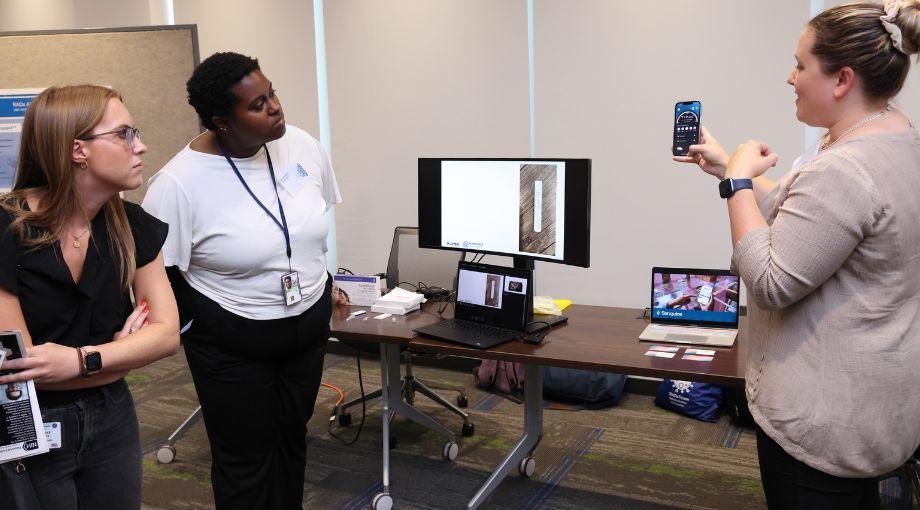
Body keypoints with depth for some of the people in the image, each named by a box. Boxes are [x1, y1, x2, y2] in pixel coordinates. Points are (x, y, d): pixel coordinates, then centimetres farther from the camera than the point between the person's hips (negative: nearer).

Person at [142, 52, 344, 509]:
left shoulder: (302, 147, -7)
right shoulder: (180, 181, -22)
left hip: (309, 326, 5)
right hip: (231, 346, -4)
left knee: (292, 442, 21)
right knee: (244, 461, 10)